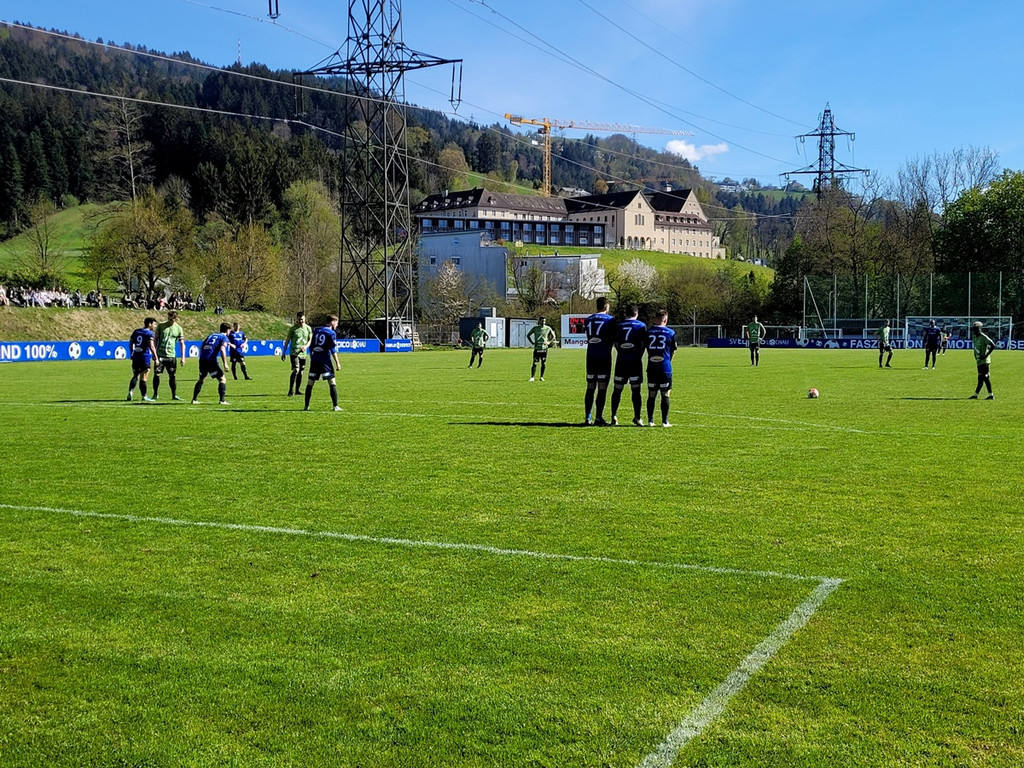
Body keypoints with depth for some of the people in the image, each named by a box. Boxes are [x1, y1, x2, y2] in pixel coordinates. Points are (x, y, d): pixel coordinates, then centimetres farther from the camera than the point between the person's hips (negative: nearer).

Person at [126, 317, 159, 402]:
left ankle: (130, 391, -1)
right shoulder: (149, 333, -10)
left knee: (135, 376, 16)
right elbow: (151, 346, -21)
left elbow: (130, 343, 17)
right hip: (145, 358, -6)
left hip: (135, 357, 6)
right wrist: (156, 357, -18)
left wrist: (132, 354, 26)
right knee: (143, 378, 1)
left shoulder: (136, 331, 11)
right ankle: (144, 396, 8)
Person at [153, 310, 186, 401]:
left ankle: (174, 395, 12)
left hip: (171, 355, 1)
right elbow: (155, 340, 7)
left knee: (173, 375, 2)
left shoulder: (178, 328, 4)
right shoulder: (161, 326, 3)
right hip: (160, 355, -1)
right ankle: (155, 394, 8)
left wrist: (183, 357, -2)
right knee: (156, 374, -3)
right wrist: (154, 354, 1)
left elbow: (182, 343, 6)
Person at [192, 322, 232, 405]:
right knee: (222, 378, 3)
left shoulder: (211, 335, 25)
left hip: (202, 360, 6)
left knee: (201, 379, 23)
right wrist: (225, 364, -16)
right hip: (212, 360, -6)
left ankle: (194, 400, 23)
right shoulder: (224, 337, 5)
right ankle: (222, 400, -6)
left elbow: (201, 347, 22)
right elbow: (222, 349, -13)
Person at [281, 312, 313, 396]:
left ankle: (297, 390, 21)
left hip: (303, 354, 4)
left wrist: (306, 346, -10)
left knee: (300, 372, 9)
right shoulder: (293, 328, -2)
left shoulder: (308, 328, 6)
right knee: (296, 370, -17)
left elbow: (310, 340, 11)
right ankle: (291, 391, -14)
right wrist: (283, 353, 4)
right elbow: (287, 341, 4)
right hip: (294, 353, -4)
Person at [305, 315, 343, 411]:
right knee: (332, 383, -2)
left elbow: (311, 347, 16)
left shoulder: (316, 331, 14)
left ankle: (306, 406, 9)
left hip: (314, 360, 5)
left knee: (310, 383, 9)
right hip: (325, 360, -5)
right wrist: (337, 363, -5)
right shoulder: (331, 333, -3)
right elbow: (333, 349, -8)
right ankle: (336, 406, -7)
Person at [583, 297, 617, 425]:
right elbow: (614, 340, 1)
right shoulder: (610, 320, -3)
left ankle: (587, 418, 8)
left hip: (591, 357, 4)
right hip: (604, 357, -4)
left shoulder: (588, 320, 8)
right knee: (602, 389, -2)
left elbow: (588, 338, 11)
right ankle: (599, 418, -5)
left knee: (590, 388, 9)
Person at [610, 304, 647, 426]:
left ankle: (614, 416, 7)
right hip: (635, 361, -3)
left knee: (617, 389, 8)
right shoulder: (641, 326, 0)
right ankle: (637, 417, -3)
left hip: (621, 361, 3)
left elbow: (616, 344, 10)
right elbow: (643, 344, -1)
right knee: (636, 390, -1)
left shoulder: (619, 325, 8)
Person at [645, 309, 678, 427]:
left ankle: (650, 420, 10)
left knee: (651, 395, 8)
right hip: (665, 368, -2)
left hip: (651, 368, 2)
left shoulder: (648, 331, 2)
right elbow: (673, 351, 7)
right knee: (665, 395, 4)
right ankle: (665, 421, 4)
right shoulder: (670, 332, -3)